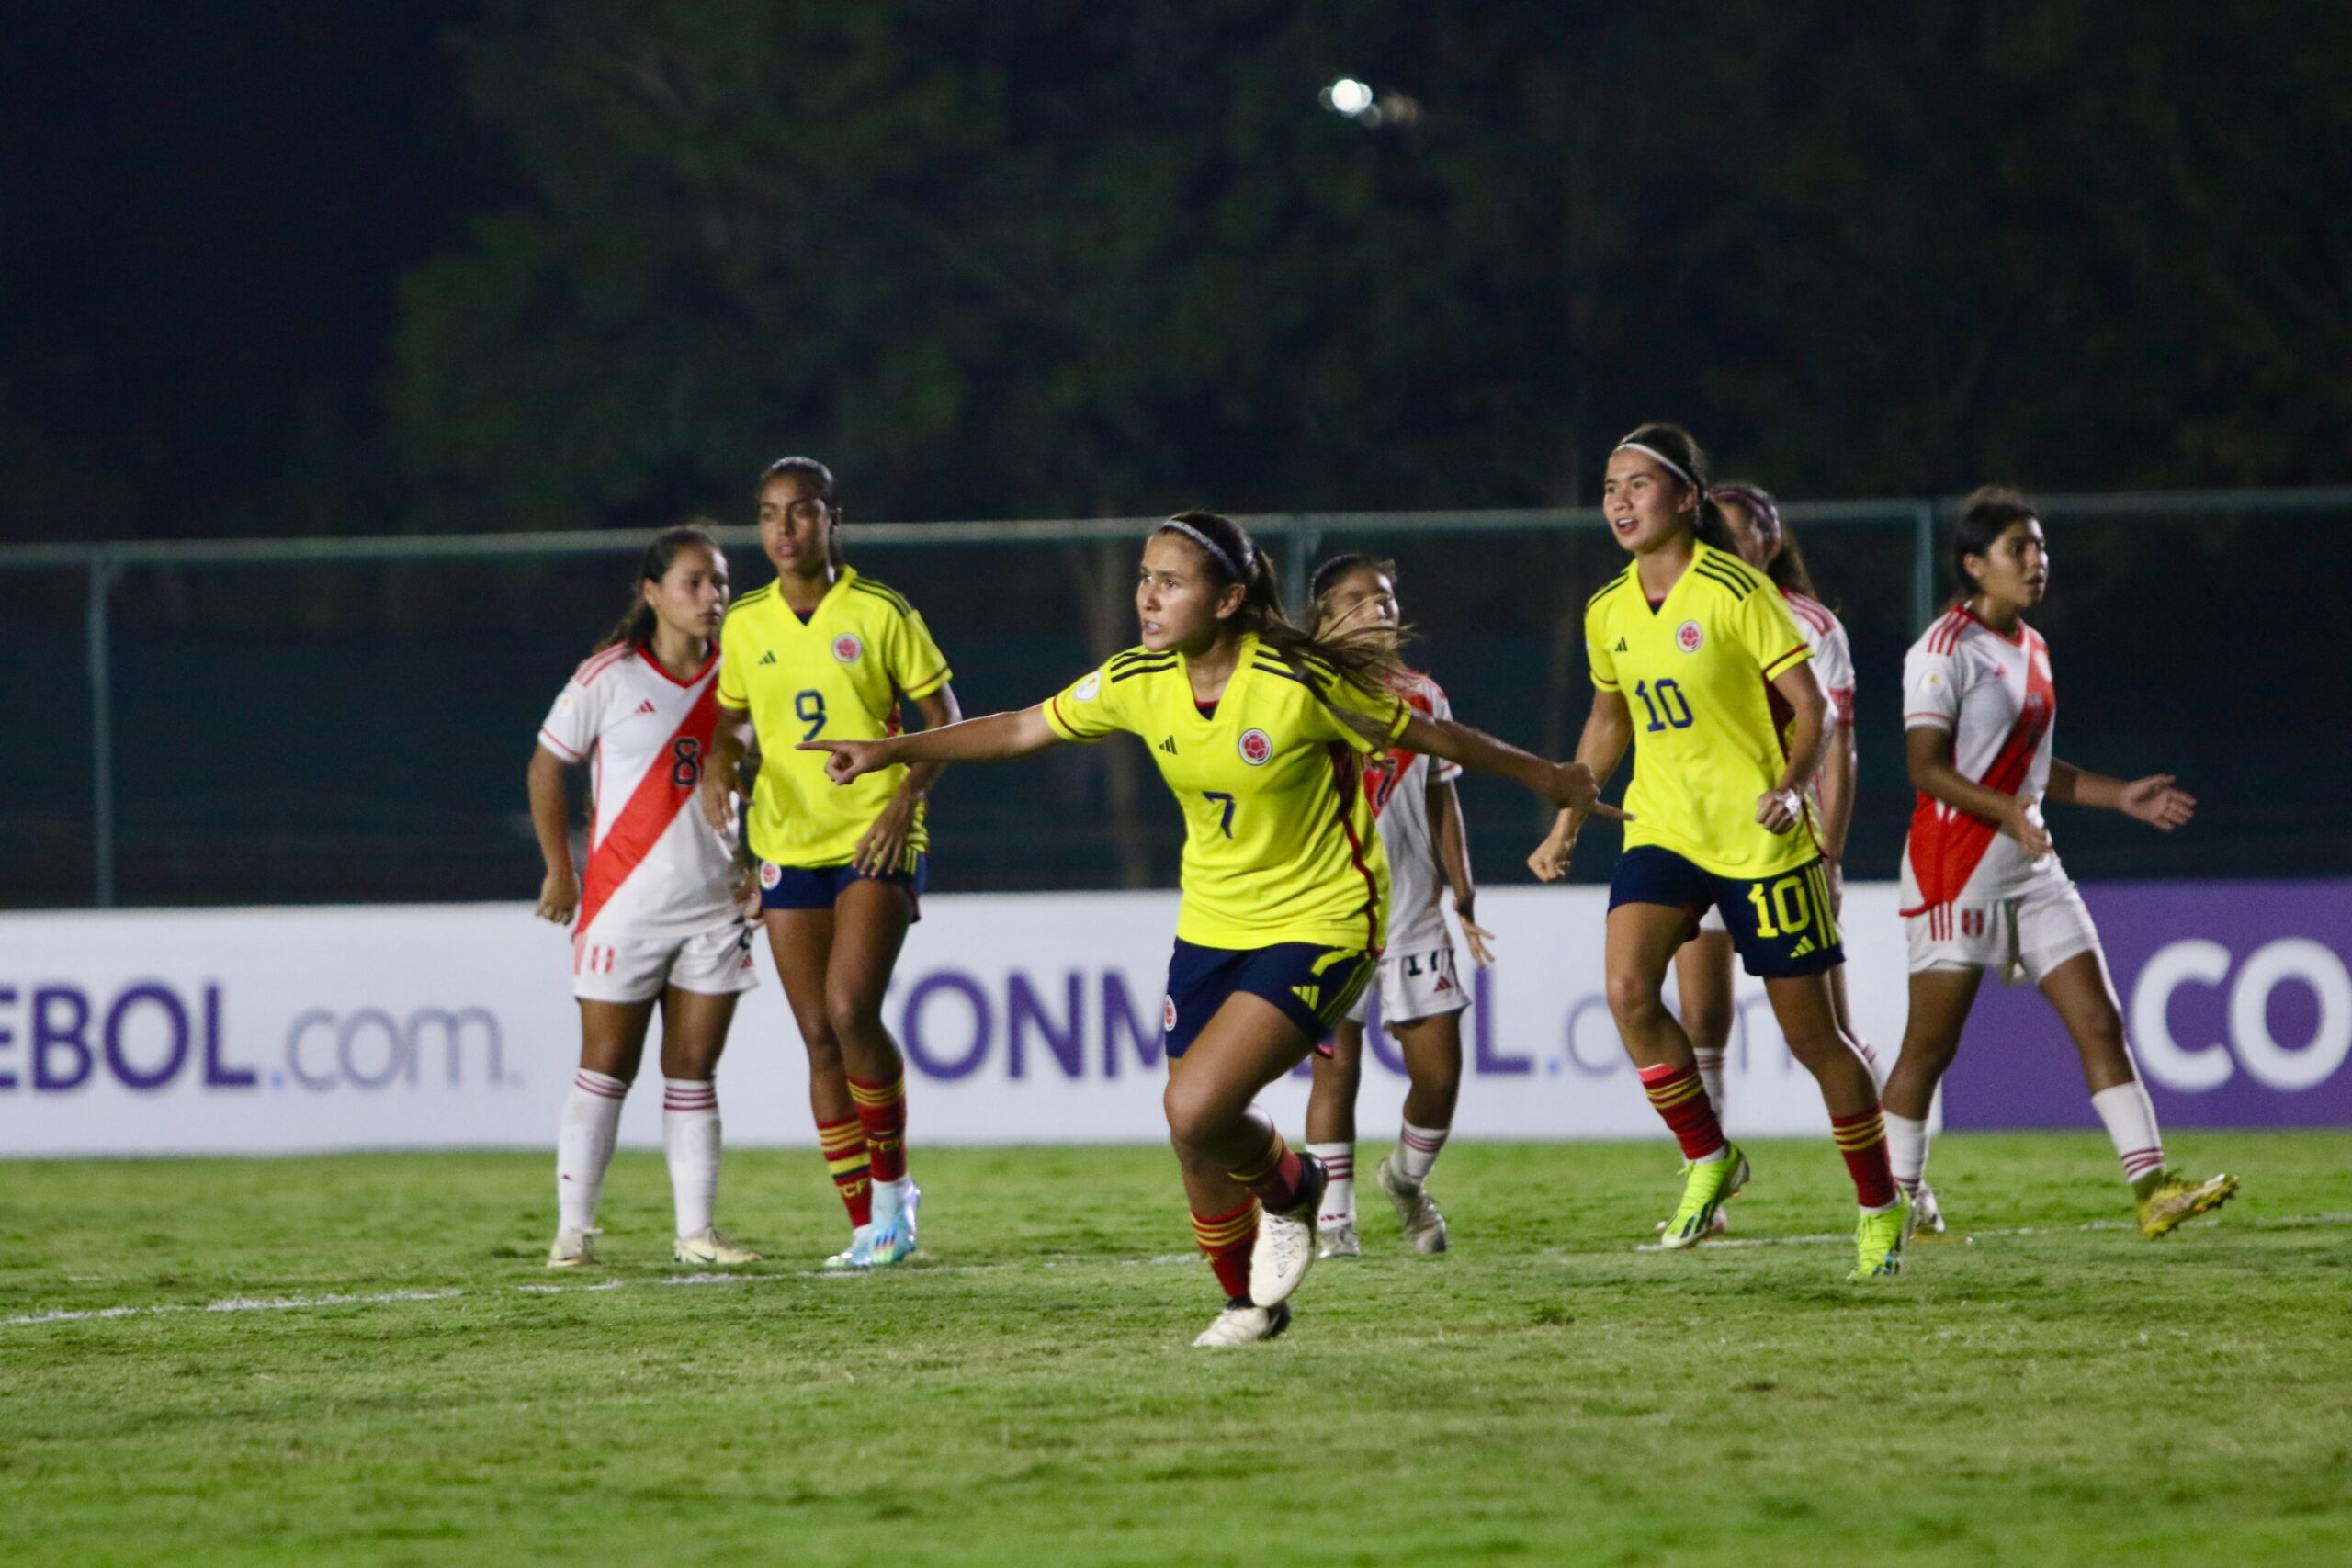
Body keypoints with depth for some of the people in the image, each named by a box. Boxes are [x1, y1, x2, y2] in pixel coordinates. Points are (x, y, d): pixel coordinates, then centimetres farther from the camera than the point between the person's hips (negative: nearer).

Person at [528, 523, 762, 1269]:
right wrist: (560, 873, 2)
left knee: (693, 1071, 5)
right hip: (625, 904, -3)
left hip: (714, 907, 3)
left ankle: (696, 1230, 8)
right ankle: (573, 1228, 7)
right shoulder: (610, 677, -7)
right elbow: (546, 767, 2)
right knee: (606, 1066, 0)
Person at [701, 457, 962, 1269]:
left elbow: (943, 719, -1)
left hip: (874, 840, -4)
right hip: (788, 844, 4)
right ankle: (867, 1225, 8)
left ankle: (892, 1180, 1)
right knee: (819, 1037, 2)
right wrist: (721, 762, -3)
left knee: (851, 1010, -20)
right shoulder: (745, 625, 6)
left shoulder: (880, 613, -5)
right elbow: (733, 718, 19)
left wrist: (905, 799, -14)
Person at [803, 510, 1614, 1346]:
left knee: (1196, 1112, -21)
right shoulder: (1139, 682, -8)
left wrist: (1545, 777, 3)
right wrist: (892, 751, -4)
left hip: (1319, 924, -6)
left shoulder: (1298, 683, -23)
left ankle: (1288, 1186, 12)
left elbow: (1426, 735, -10)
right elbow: (1023, 729, 4)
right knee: (1199, 1147, 8)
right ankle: (1249, 1302, 33)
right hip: (1212, 926, 6)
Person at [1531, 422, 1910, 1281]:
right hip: (1662, 832, 5)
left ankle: (1880, 1207, 19)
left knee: (1810, 1033, 1)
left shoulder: (1737, 591, -11)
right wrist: (1566, 823, 16)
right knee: (1627, 988, -21)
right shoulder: (1607, 613, 6)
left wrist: (1791, 785, -28)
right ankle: (1708, 1161, -2)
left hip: (1760, 839, -5)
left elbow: (1811, 704, -11)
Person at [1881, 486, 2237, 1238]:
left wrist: (2120, 795, 17)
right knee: (1930, 1044, -1)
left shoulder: (2030, 648, 15)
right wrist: (2007, 812, -31)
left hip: (2030, 866, 8)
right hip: (1956, 863, -8)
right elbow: (1926, 766, -18)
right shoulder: (1947, 649, -11)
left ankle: (2151, 1186, -5)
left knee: (2100, 1022, -1)